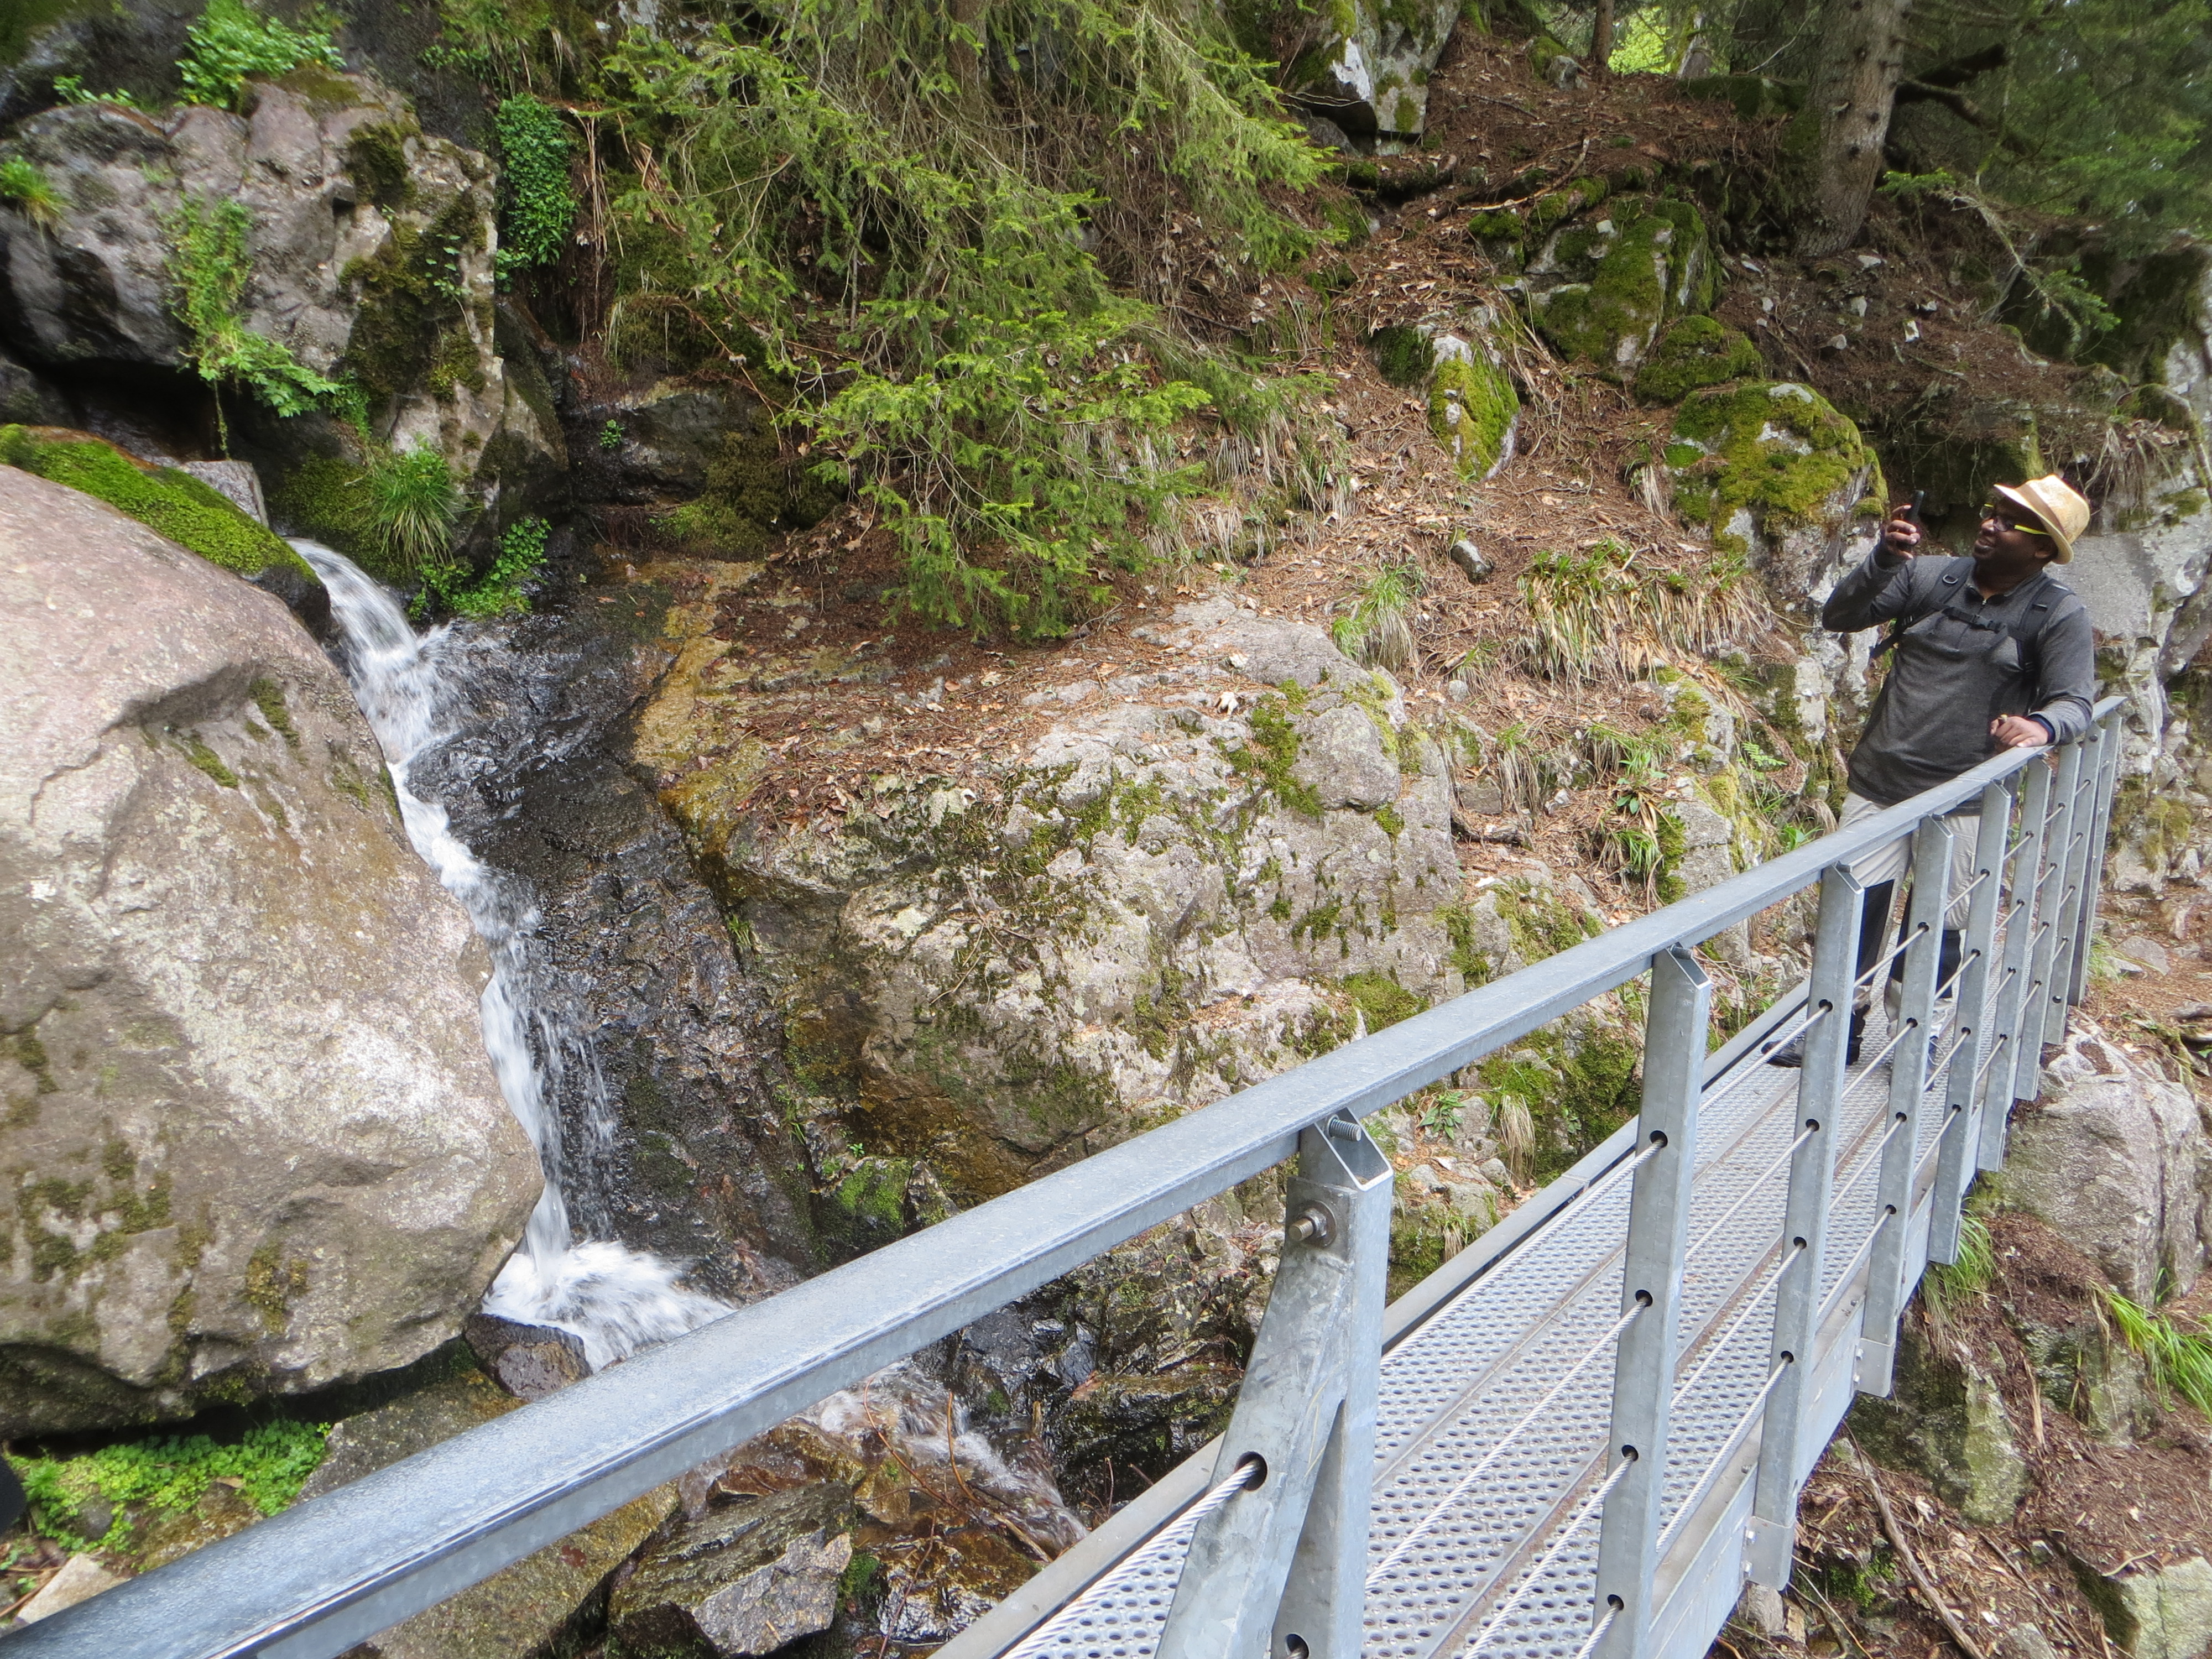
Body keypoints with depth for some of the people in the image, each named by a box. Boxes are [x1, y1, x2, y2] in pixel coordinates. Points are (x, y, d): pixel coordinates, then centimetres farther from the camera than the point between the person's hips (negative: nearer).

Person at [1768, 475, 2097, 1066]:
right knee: (1854, 911, 7)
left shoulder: (2060, 615, -4)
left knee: (1938, 930, 5)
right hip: (1880, 780, 2)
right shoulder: (1931, 576, 2)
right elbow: (1838, 616, -2)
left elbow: (2074, 704, -8)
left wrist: (2041, 726, -31)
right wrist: (1884, 559, -18)